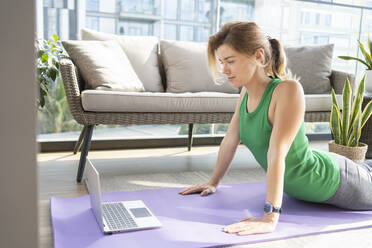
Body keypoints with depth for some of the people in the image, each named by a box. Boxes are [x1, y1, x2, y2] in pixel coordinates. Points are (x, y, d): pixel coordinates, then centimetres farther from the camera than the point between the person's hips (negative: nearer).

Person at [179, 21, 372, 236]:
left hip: (333, 182, -7)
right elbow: (230, 141, -3)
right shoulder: (247, 93, -12)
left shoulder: (288, 90, -34)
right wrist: (213, 182, 3)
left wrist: (270, 218, -42)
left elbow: (277, 155, -41)